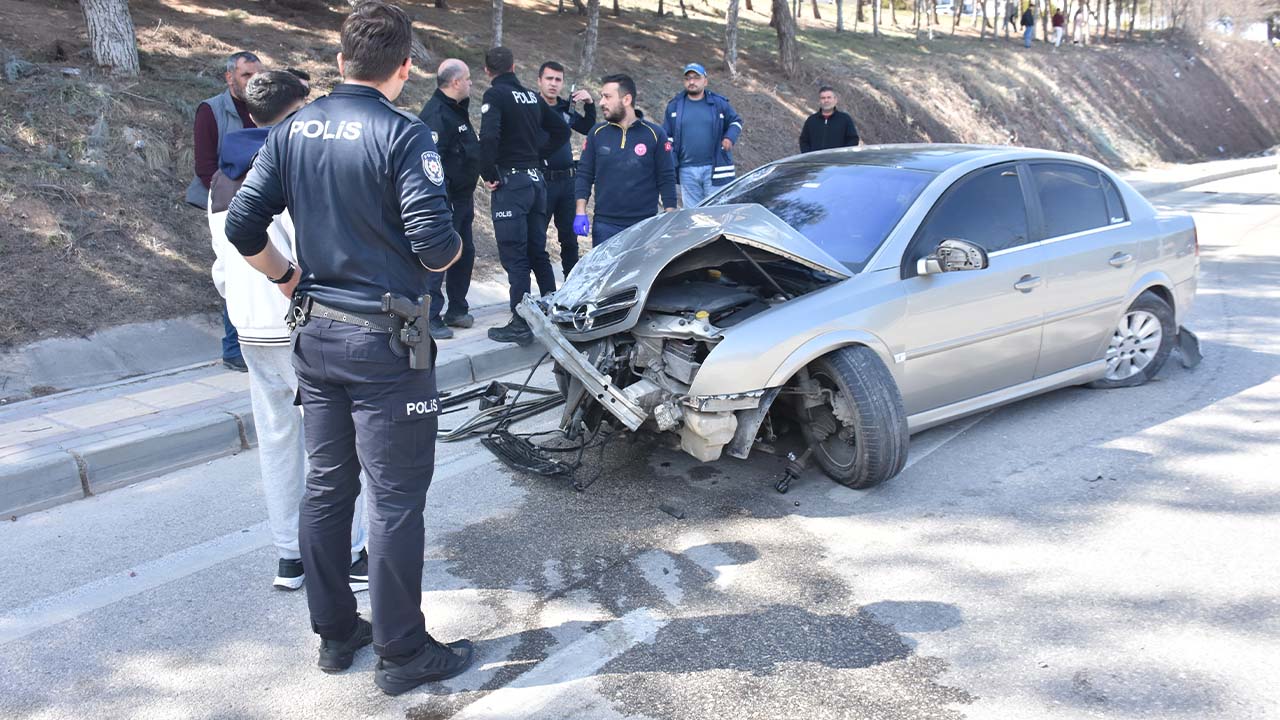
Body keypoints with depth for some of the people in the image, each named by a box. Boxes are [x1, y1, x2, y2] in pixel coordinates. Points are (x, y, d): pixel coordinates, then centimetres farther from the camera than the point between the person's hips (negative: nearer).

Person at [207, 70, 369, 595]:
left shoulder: (222, 181, 13)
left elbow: (222, 263, 18)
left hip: (251, 330, 8)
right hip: (299, 329, -8)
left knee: (277, 439, 13)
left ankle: (289, 557, 21)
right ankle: (352, 556, 8)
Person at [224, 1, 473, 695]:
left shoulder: (292, 130, 5)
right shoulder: (402, 134, -14)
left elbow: (242, 225, 4)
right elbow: (435, 244, -20)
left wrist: (290, 279, 18)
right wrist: (453, 249, 2)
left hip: (315, 333, 7)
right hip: (384, 342, -7)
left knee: (326, 485, 16)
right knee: (395, 499, 3)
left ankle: (335, 633, 30)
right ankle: (402, 653, 15)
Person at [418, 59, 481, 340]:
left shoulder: (458, 111, 17)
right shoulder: (436, 114, -17)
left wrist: (469, 196, 24)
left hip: (462, 198, 10)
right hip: (445, 199, -10)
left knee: (464, 253, 15)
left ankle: (457, 309, 27)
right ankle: (430, 318, 0)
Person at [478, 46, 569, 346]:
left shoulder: (495, 95, -9)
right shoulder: (532, 96, 12)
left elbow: (489, 136, -24)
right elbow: (561, 130, 20)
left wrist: (488, 174, -13)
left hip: (510, 182, -7)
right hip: (536, 180, 7)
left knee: (514, 257, -4)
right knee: (538, 252, 15)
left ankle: (521, 325, -2)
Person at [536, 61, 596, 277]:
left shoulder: (566, 108, 11)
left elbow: (589, 130, 18)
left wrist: (589, 104, 6)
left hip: (567, 180, 6)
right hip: (541, 181, -6)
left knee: (569, 237, 14)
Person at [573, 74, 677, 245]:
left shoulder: (655, 134, 0)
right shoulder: (597, 133, 7)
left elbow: (667, 179, 1)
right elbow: (584, 174, 9)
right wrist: (581, 213, 0)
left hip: (644, 226, -2)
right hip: (604, 226, 2)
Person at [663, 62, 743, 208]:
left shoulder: (719, 103, 5)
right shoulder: (675, 106, 9)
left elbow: (736, 121, 17)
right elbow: (666, 136, 12)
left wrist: (730, 137, -4)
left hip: (714, 169, -1)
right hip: (687, 170, 2)